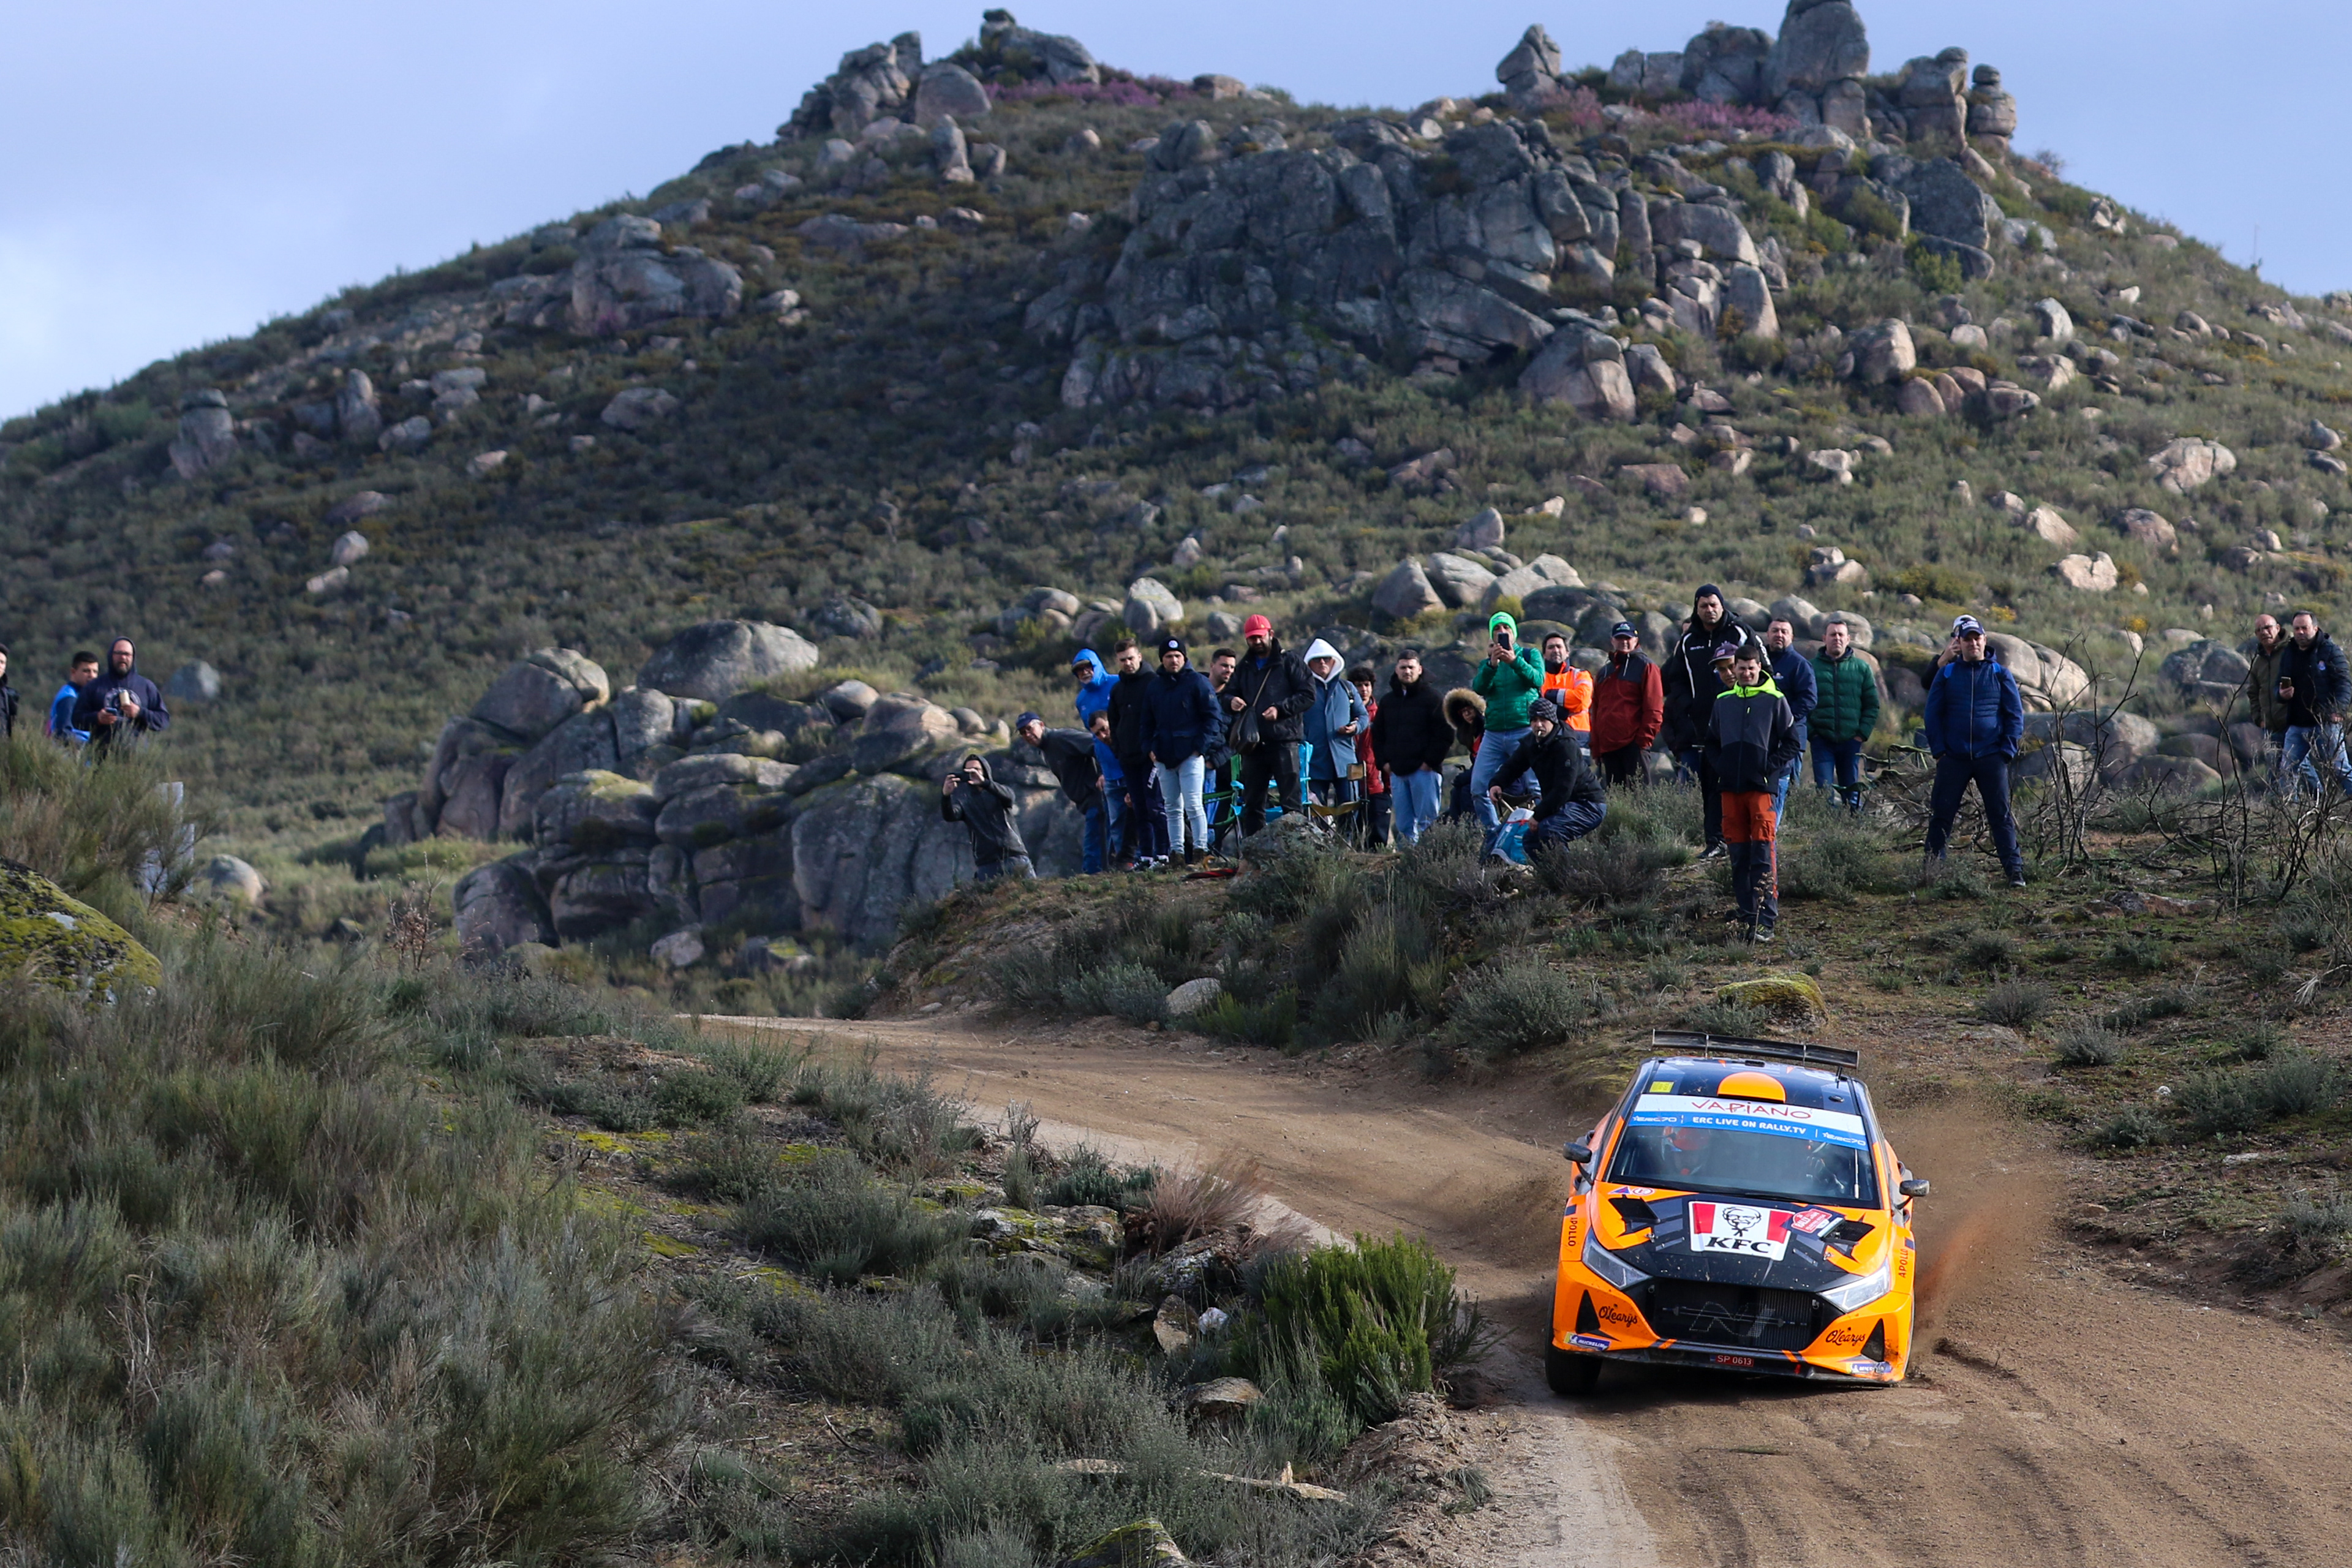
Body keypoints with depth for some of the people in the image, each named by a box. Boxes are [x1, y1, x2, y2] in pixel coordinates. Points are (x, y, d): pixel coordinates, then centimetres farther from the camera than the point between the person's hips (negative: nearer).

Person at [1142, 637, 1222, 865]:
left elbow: (1213, 718, -3)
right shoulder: (1155, 686, 14)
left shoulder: (1197, 682, -1)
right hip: (1164, 758, 5)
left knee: (1193, 805, -11)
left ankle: (1200, 851, -8)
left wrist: (1201, 746, -11)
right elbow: (1148, 722, 23)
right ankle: (1176, 853, 11)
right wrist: (1150, 748, 9)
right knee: (1173, 809, 8)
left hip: (1190, 754, -5)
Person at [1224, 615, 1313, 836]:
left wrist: (1280, 709, -15)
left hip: (1284, 741, -5)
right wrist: (1231, 701, -4)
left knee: (1290, 801, -6)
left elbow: (1308, 694, -3)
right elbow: (1229, 694, 21)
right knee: (1252, 803, 7)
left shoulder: (1289, 661, 2)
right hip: (1253, 743, 5)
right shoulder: (1244, 668, 18)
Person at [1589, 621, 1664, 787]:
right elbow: (1596, 711, 23)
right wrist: (1596, 748, 15)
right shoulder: (1605, 672, 22)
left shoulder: (1645, 667, 1)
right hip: (1607, 747, 7)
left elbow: (1654, 709, -6)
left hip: (1633, 746, -7)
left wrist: (1644, 740, -14)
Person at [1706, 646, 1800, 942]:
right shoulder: (1724, 702, 13)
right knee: (1738, 854, 6)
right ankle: (1747, 914, 14)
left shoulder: (1774, 701, 2)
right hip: (1730, 787, 4)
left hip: (1762, 787, -4)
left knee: (1764, 853, -10)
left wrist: (1771, 768, -8)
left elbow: (1791, 743, 3)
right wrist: (1720, 767, 4)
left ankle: (1766, 921, -14)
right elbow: (1711, 743, 21)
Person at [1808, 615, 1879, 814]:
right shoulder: (1812, 667, 4)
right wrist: (1810, 732, -6)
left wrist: (1863, 733, -1)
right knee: (1824, 791, -8)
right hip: (1822, 741, -2)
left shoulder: (1861, 668, 8)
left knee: (1852, 791, 7)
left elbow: (1872, 705, 9)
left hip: (1851, 740, 2)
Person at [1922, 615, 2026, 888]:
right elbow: (1933, 713, 8)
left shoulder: (2000, 675, 5)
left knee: (2001, 816, -3)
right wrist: (1939, 750, -2)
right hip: (1954, 759, 1)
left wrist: (2006, 752, -3)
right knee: (1941, 815, 2)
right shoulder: (1947, 674, 7)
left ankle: (2015, 870, -2)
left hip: (1991, 758, -1)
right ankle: (1932, 871, 10)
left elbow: (2015, 716, 7)